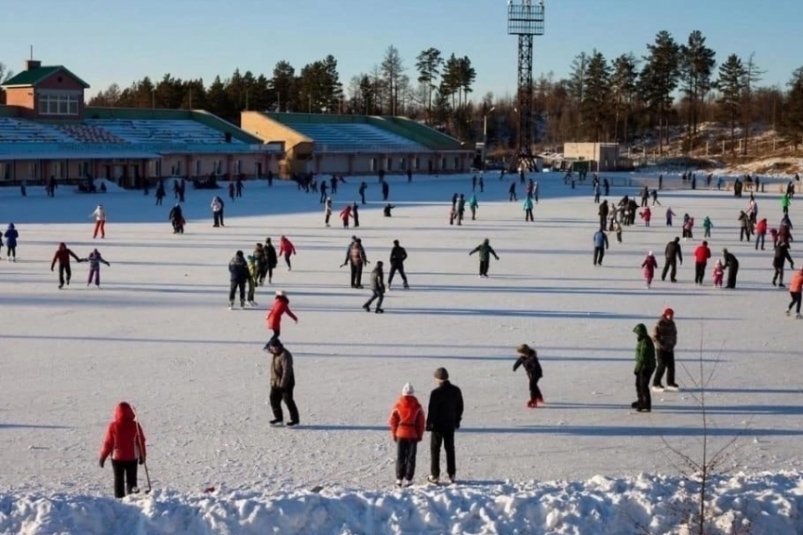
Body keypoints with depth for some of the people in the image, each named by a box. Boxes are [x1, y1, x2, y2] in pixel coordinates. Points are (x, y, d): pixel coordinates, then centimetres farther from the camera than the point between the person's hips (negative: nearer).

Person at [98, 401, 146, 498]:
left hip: (117, 457, 0)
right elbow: (141, 442, -1)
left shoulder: (112, 426, -12)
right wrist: (142, 456, 12)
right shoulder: (135, 425, -9)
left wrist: (102, 457, 6)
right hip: (132, 458, 0)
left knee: (118, 480, 11)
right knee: (131, 480, 9)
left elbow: (107, 443, -6)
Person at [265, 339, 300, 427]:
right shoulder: (275, 355, 9)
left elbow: (286, 371, -26)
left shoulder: (285, 356, -23)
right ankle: (278, 418, 21)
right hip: (275, 383, 10)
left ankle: (295, 420, 8)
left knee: (288, 401, -2)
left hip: (285, 383, -9)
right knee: (274, 400, 10)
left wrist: (282, 384, -27)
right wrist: (272, 381, 20)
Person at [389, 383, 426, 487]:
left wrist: (394, 435, 10)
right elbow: (421, 422, -3)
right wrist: (419, 435, 9)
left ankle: (399, 479, 10)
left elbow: (392, 421, -2)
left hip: (400, 434, 1)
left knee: (400, 457, 10)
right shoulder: (417, 407, -7)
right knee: (411, 458, 6)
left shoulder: (398, 406, -6)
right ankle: (408, 479, 4)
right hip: (413, 434, -1)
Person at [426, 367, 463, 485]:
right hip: (451, 425, 5)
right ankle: (452, 475, 15)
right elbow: (460, 407, 9)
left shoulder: (435, 393, -18)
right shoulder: (456, 391, 0)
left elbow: (431, 410, -16)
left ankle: (435, 475, 5)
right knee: (450, 449, 14)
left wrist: (428, 424, -5)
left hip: (438, 425, -5)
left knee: (435, 449, 5)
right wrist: (457, 420, 20)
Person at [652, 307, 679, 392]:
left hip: (670, 349, 7)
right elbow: (654, 337, -15)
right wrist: (662, 345, -18)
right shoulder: (659, 325, -14)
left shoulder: (671, 324, 8)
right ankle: (656, 384, 0)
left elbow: (674, 334, 18)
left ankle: (670, 383, 16)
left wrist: (673, 344, 4)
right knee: (662, 366, -8)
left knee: (671, 366, 6)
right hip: (661, 349, -7)